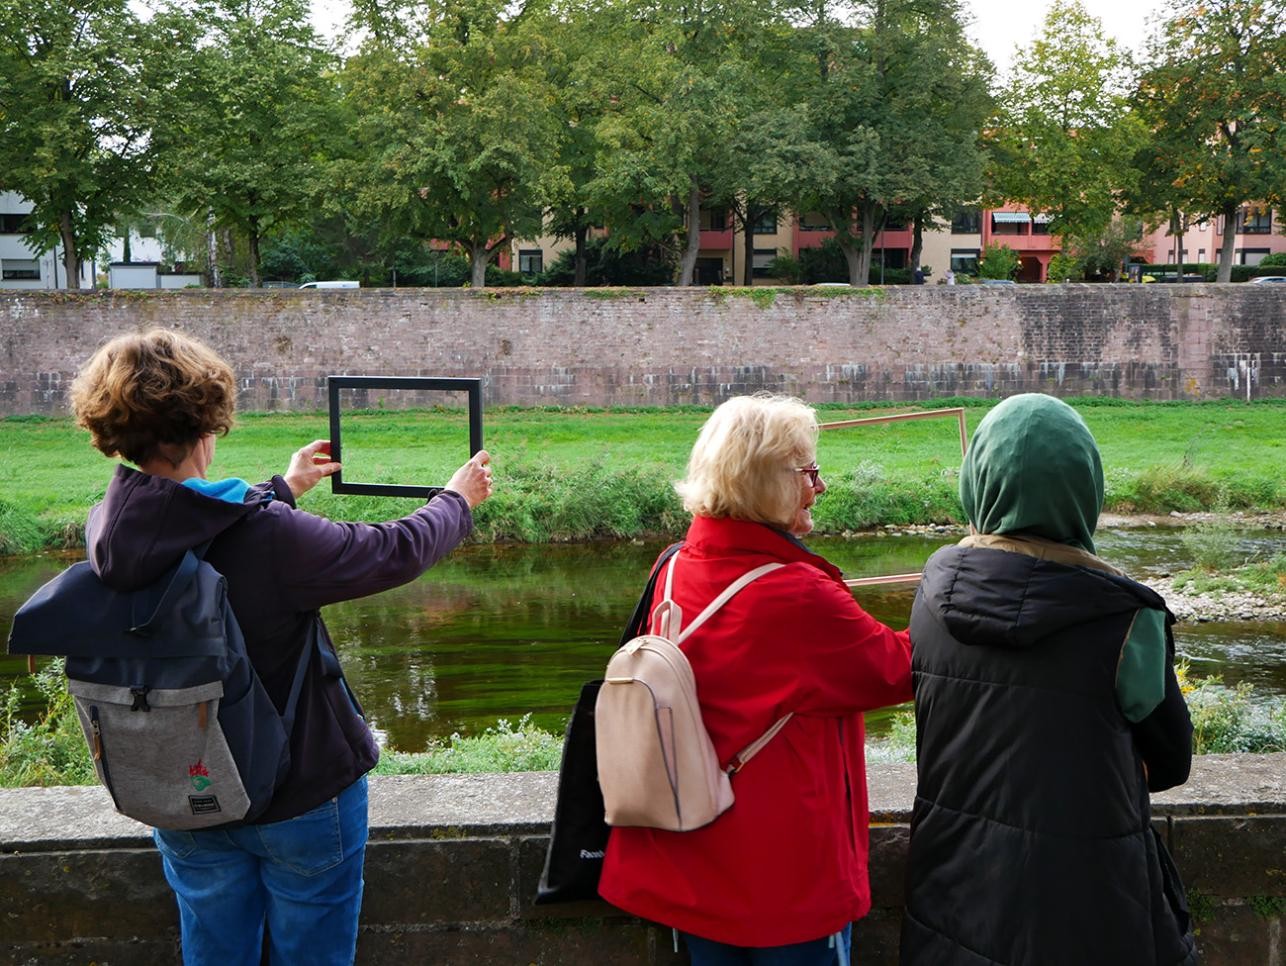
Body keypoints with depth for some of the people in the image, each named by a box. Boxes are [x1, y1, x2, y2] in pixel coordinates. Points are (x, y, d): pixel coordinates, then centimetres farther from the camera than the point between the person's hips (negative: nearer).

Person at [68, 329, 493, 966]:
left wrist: (282, 489, 23)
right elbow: (396, 553, -18)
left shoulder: (106, 531, -12)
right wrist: (458, 500, 2)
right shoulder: (270, 537, -32)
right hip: (301, 795, -5)